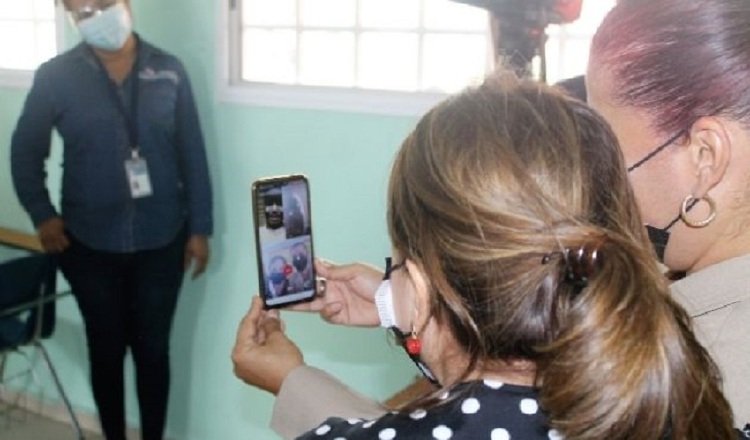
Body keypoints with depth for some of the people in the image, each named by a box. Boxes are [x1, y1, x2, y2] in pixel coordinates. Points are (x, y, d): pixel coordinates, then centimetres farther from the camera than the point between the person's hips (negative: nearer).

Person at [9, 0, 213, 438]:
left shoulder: (169, 71, -3)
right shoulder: (55, 77, -5)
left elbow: (193, 154, 0)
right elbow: (26, 152, 6)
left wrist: (200, 228, 0)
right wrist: (42, 215, -5)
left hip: (160, 240, 1)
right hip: (90, 243, 0)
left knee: (153, 348, 11)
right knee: (106, 349, 13)